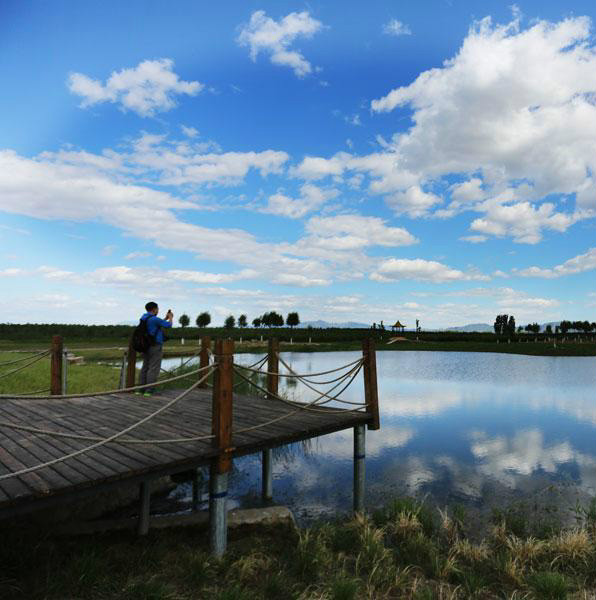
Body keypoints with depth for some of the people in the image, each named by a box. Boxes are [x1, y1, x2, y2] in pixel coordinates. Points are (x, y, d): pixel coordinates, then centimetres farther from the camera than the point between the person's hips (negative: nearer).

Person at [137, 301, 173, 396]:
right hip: (155, 346, -9)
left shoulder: (143, 318, 11)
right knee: (153, 368, -5)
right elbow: (168, 325, -8)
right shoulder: (154, 319, -17)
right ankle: (149, 390, -5)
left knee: (145, 367, 13)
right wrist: (171, 317, 11)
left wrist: (165, 318, 23)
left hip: (146, 346, 9)